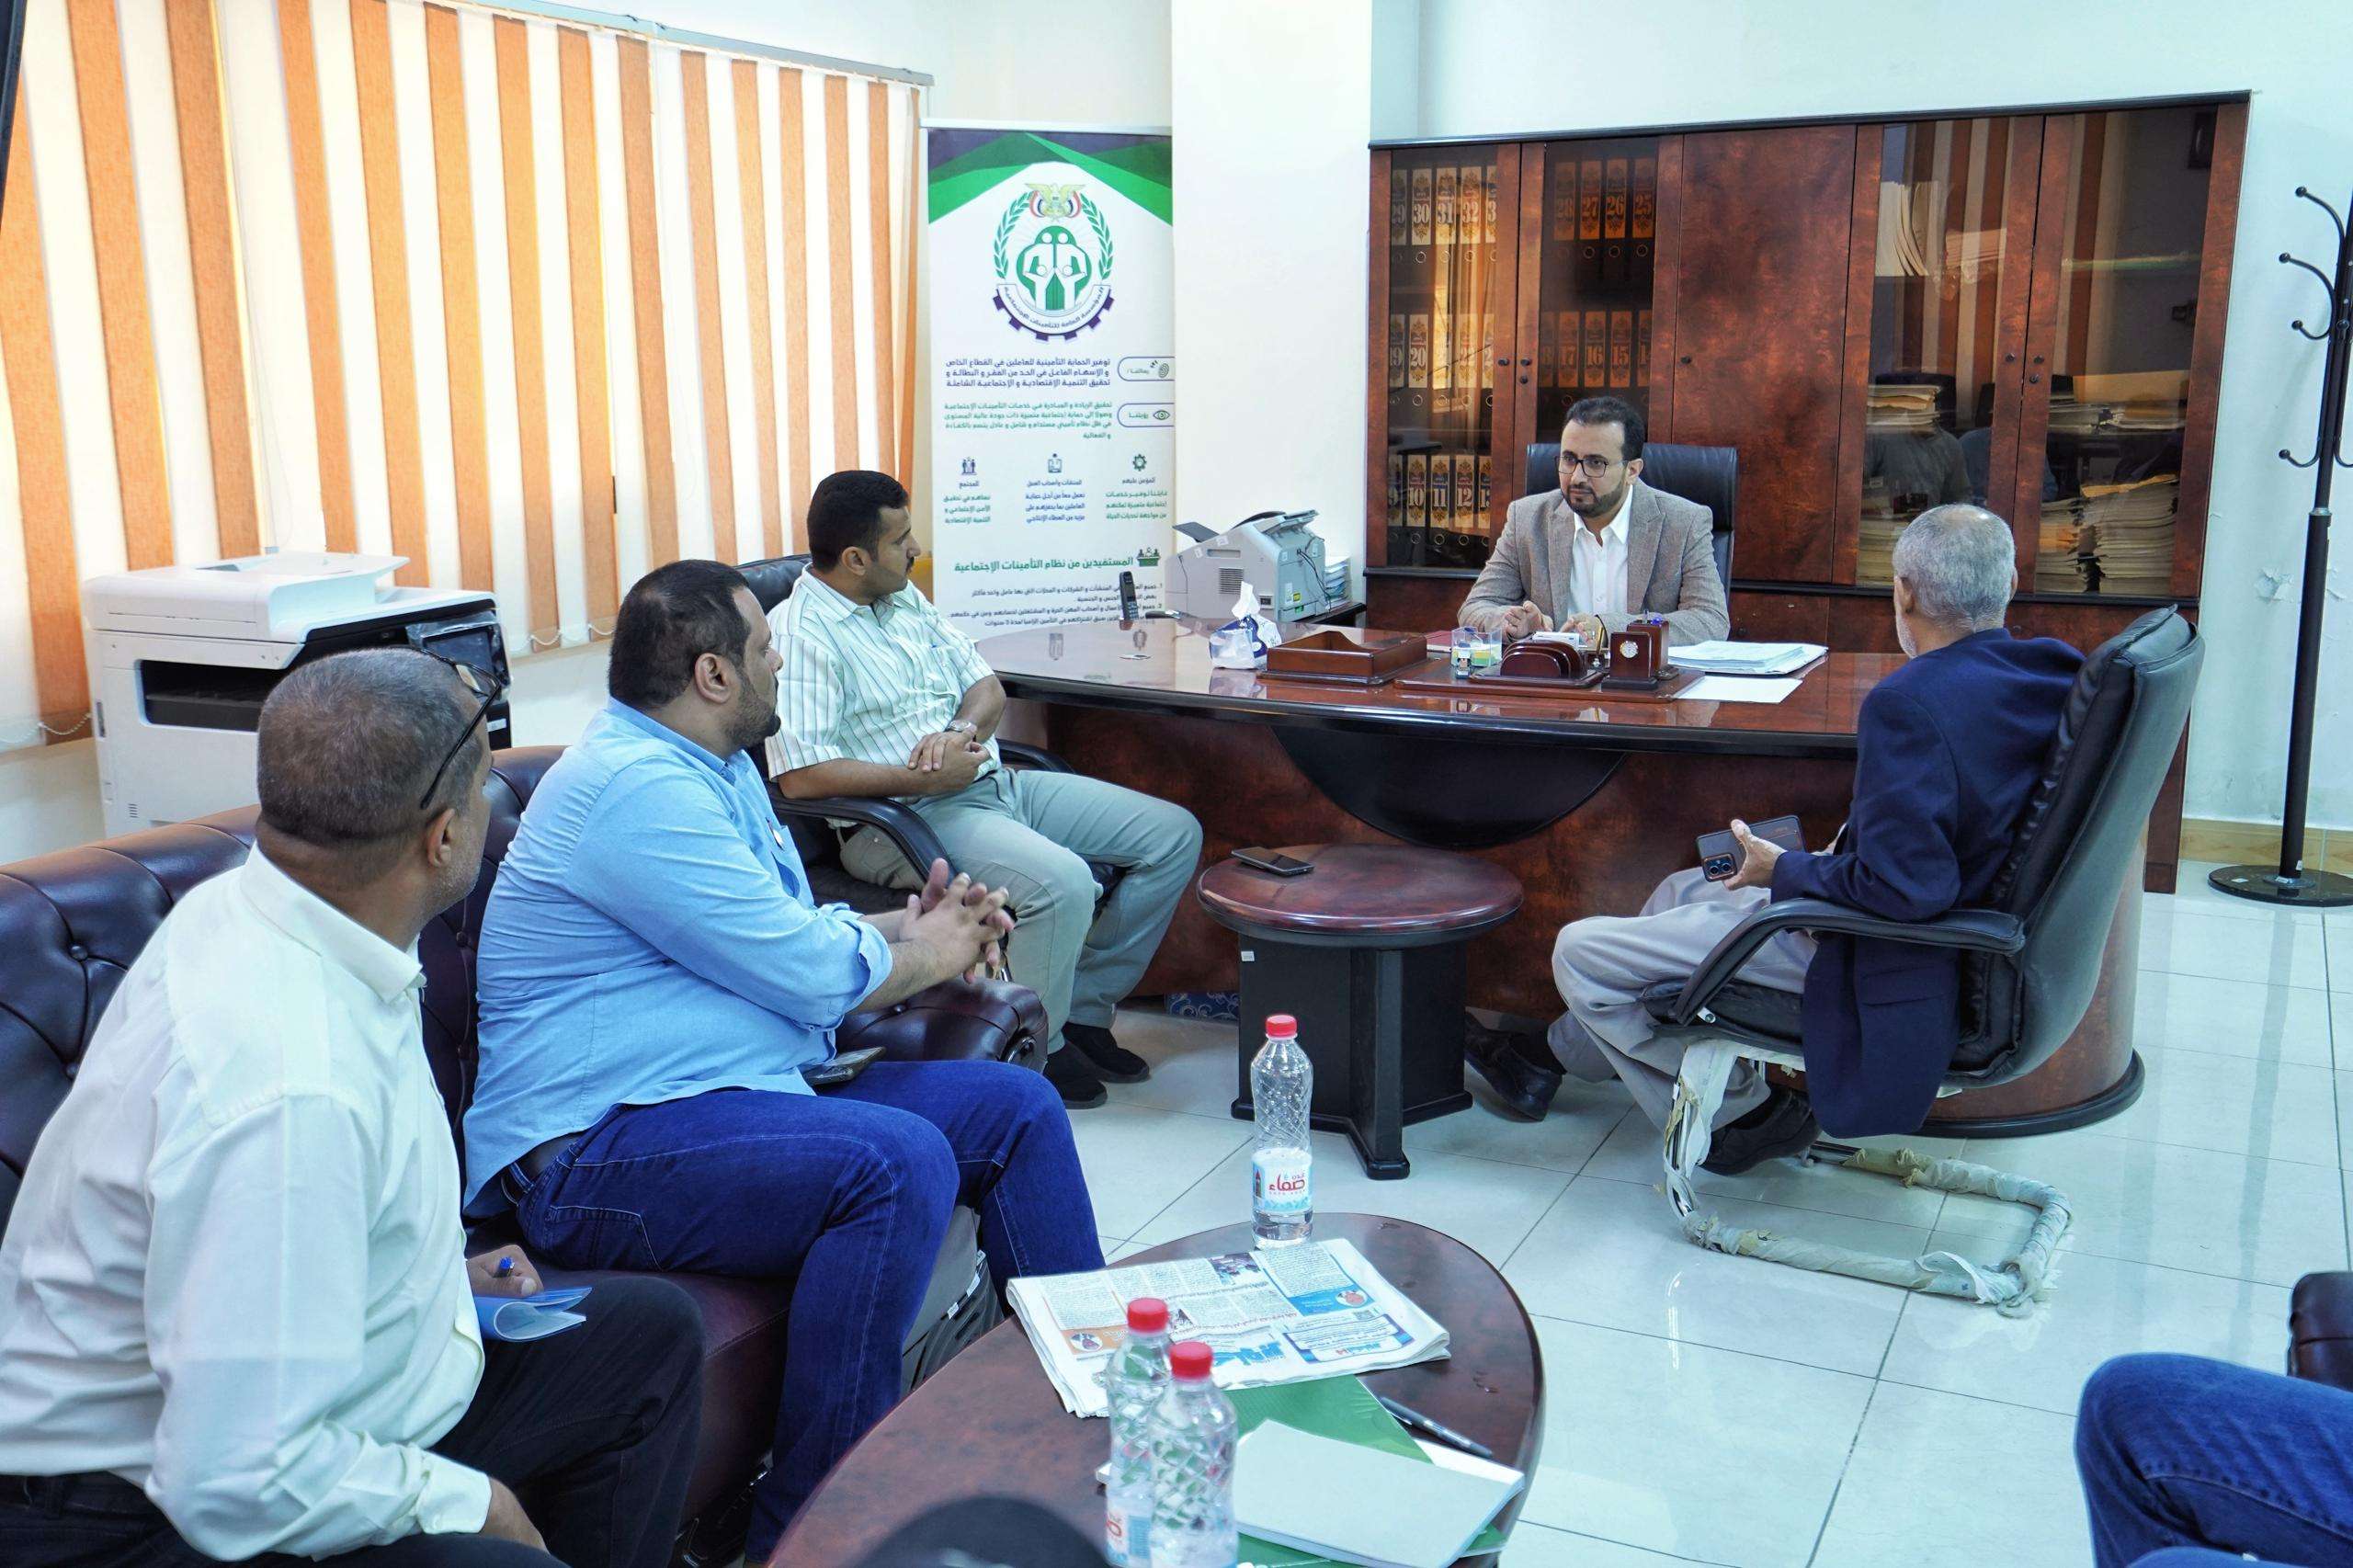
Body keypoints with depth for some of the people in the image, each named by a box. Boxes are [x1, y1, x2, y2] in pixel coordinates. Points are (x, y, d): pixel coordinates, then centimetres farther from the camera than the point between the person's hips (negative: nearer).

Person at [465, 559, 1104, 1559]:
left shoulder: (718, 767, 17)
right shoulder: (638, 785, -18)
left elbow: (791, 932, 25)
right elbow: (811, 974, -19)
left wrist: (906, 929, 6)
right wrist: (923, 958, 1)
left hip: (749, 1098, 11)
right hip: (594, 1154, -11)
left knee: (1017, 1107, 4)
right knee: (900, 1160, -33)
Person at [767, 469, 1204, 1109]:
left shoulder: (907, 600, 16)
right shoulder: (796, 633, -11)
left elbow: (987, 685, 17)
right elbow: (800, 775, -21)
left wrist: (962, 731, -7)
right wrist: (923, 779, -19)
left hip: (996, 783, 9)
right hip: (909, 818, -9)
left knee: (1174, 834, 1)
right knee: (1062, 882, -34)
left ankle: (1083, 1008, 9)